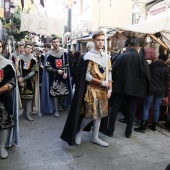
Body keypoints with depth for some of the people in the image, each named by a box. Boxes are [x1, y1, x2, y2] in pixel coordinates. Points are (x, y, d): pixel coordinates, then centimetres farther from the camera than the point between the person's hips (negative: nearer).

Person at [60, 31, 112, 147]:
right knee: (91, 114, -6)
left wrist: (109, 89, 1)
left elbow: (109, 74, 10)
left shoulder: (107, 57, 9)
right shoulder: (89, 56, -10)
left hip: (103, 90, 6)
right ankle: (79, 131, 20)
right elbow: (86, 76, -14)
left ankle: (95, 137, 23)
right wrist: (102, 83, -15)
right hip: (92, 89, -6)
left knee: (99, 113, 10)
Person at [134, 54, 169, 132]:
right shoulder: (166, 69, 6)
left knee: (146, 108, -1)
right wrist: (166, 94, 11)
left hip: (151, 90, -3)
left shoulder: (151, 66, 0)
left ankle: (143, 126, -8)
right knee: (156, 109, 9)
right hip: (160, 92, 3)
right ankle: (154, 126, 17)